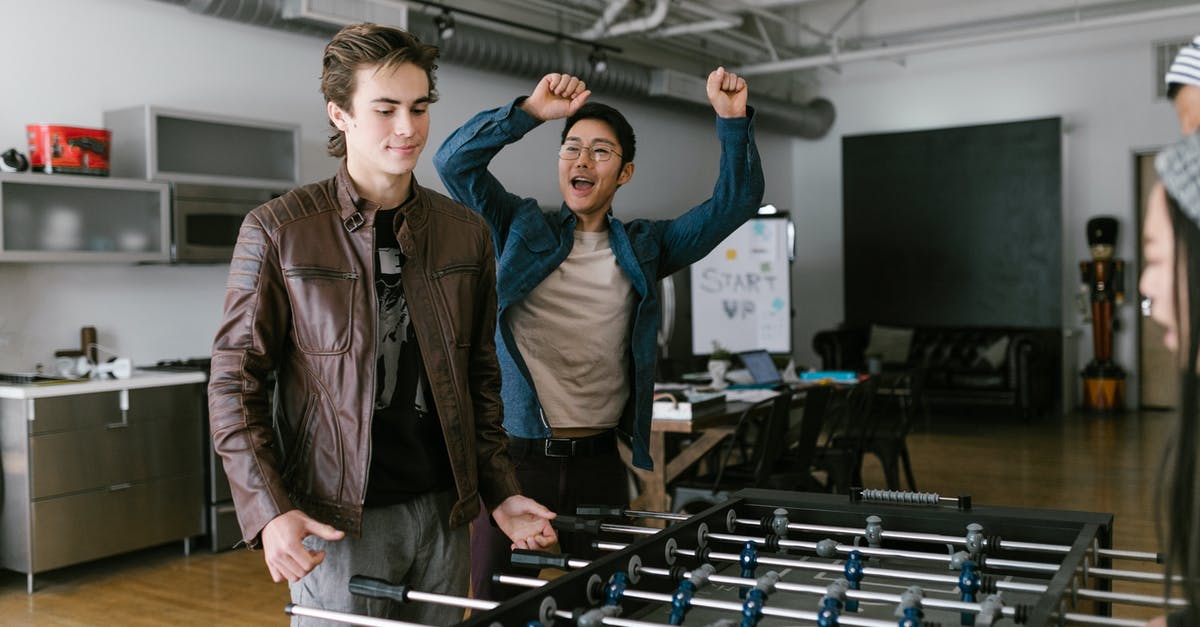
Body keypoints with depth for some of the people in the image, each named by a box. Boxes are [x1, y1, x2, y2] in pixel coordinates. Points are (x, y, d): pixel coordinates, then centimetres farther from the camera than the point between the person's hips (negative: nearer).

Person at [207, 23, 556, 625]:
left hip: (443, 510, 4)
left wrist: (500, 493, 6)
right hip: (336, 521, -4)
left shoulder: (466, 233, 6)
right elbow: (234, 382, -6)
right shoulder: (278, 231, -6)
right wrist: (270, 510, -17)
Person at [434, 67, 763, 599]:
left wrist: (733, 123, -7)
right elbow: (455, 161, -5)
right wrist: (530, 111, -15)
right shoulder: (521, 230, 6)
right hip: (516, 456, -2)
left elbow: (735, 202, 7)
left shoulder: (644, 247, 10)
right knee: (498, 603, 5)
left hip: (598, 461, 2)